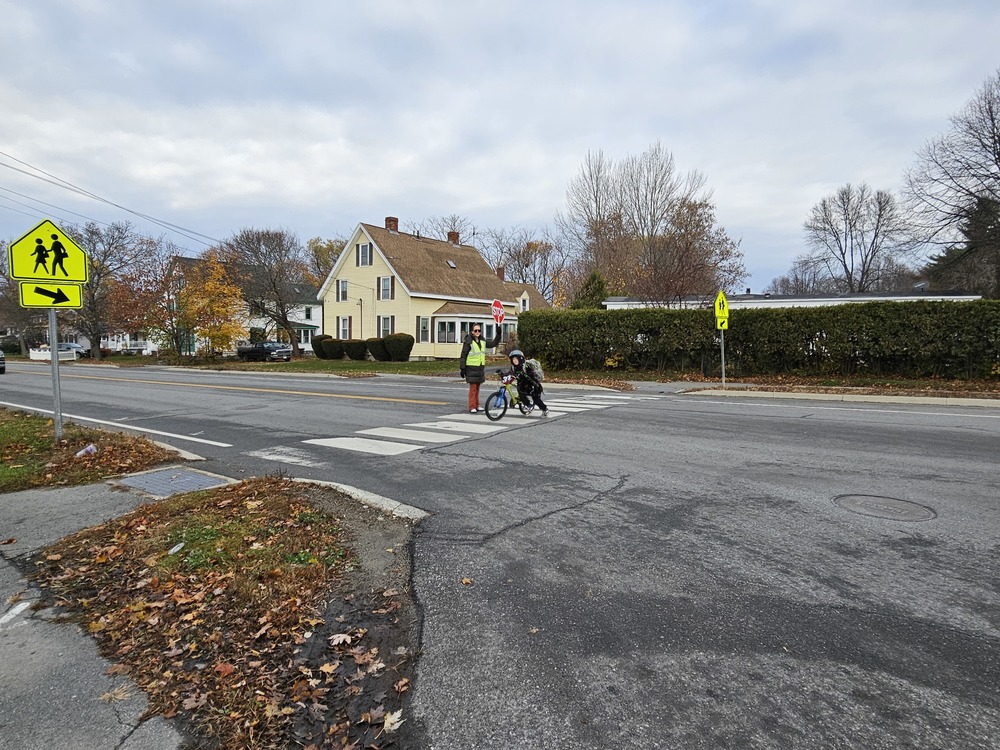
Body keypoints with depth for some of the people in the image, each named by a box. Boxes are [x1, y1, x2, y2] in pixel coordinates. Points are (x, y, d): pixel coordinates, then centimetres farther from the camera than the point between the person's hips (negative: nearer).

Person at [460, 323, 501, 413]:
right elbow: (463, 356, -9)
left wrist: (498, 334, 11)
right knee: (473, 388, -6)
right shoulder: (468, 341, -10)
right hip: (471, 368, -6)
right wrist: (462, 368, -12)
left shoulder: (482, 341, 9)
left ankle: (476, 405, 21)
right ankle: (472, 407, -1)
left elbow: (493, 344, 21)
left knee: (477, 388, 13)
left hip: (480, 368, 6)